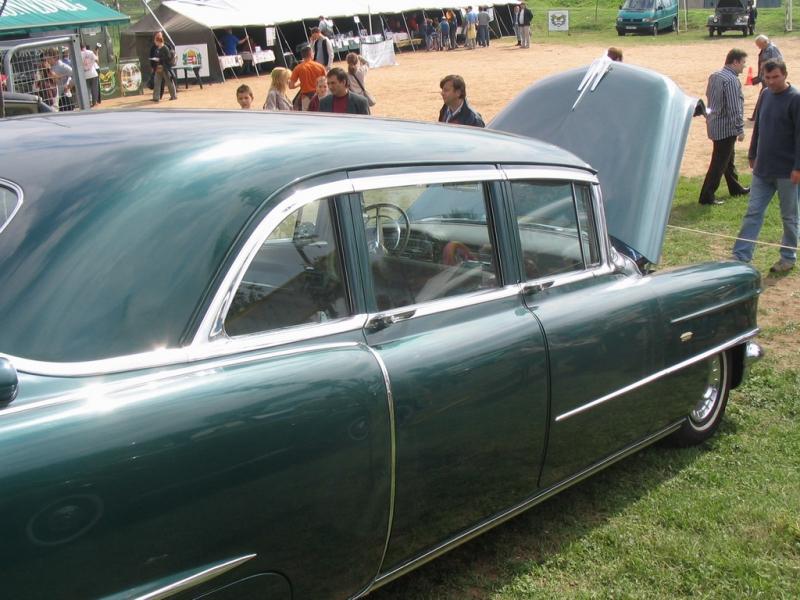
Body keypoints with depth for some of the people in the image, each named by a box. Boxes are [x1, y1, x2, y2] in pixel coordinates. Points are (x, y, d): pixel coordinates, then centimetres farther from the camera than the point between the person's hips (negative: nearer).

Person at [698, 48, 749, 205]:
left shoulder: (714, 76, 8)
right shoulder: (731, 80, -21)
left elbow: (710, 97, 17)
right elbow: (734, 109, -23)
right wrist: (740, 129, -17)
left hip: (715, 125, 10)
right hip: (726, 128, -10)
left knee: (728, 158, 22)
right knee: (719, 163, -4)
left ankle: (735, 188, 37)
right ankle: (707, 196, -2)